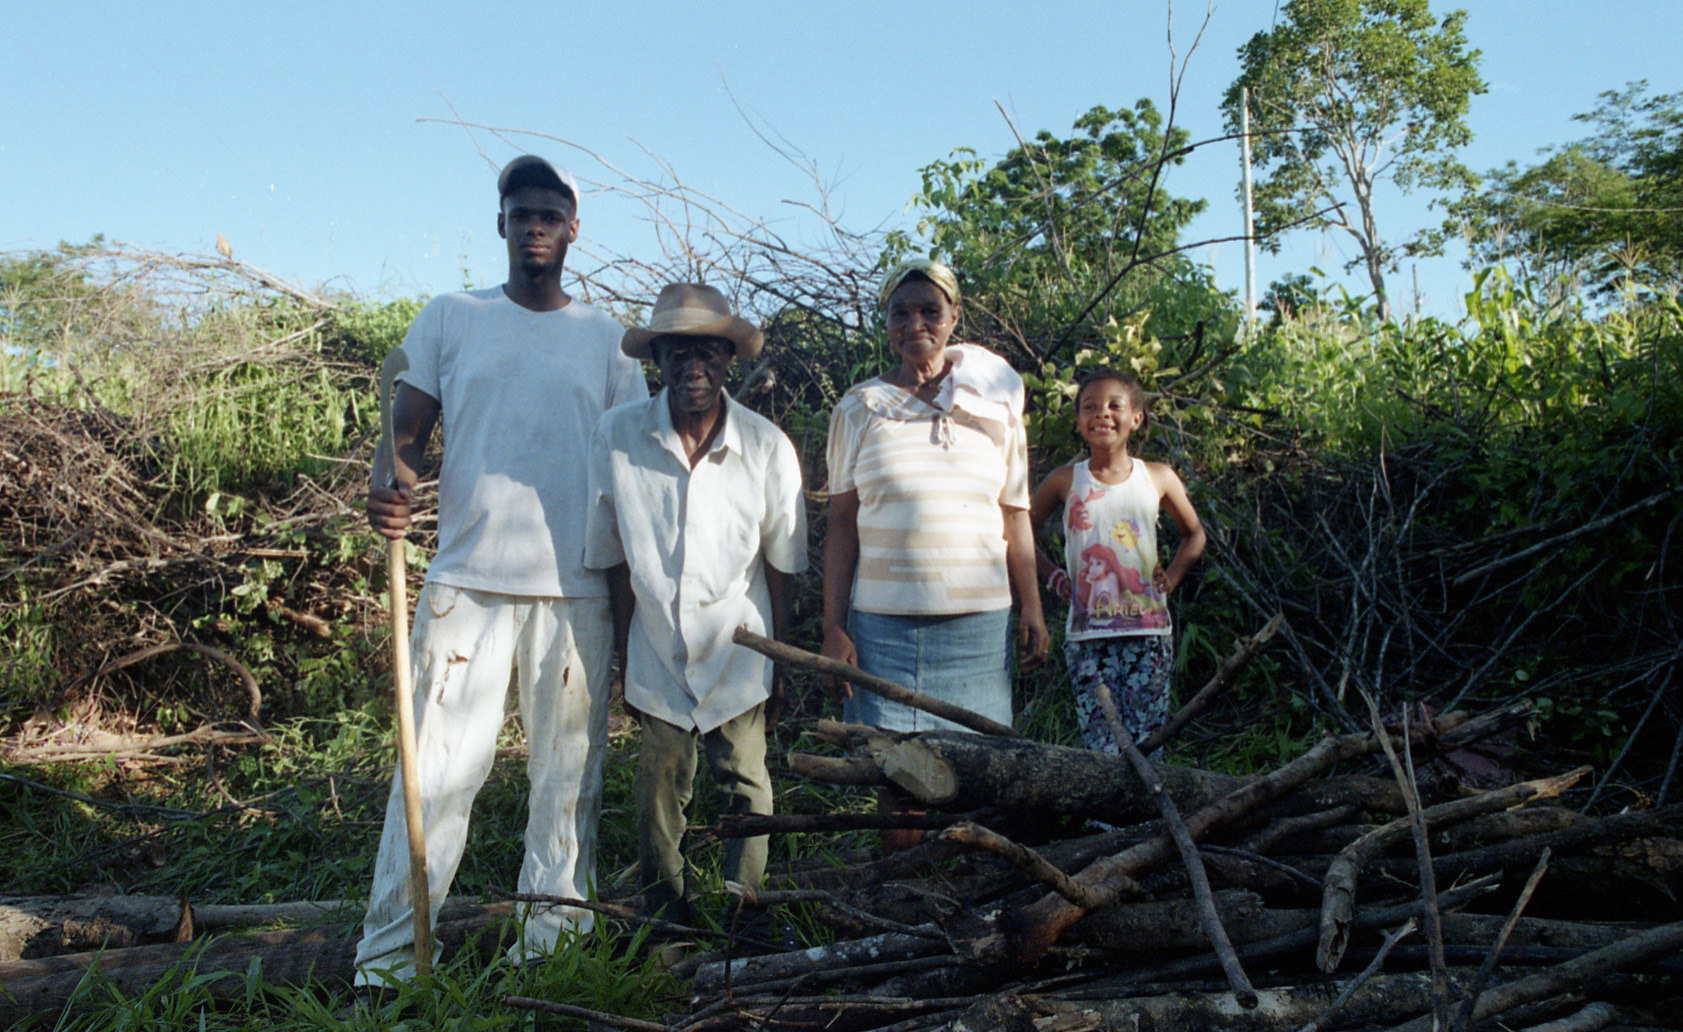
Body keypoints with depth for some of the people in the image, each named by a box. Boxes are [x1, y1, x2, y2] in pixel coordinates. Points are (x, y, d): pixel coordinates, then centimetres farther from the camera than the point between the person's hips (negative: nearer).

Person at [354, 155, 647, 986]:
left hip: (576, 591, 1)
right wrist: (387, 484, -17)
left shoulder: (606, 340, 12)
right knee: (436, 769, -4)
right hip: (466, 581, -1)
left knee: (569, 776, 5)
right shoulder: (450, 319, 10)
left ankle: (550, 949, 15)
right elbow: (408, 430, 7)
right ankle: (384, 962, 4)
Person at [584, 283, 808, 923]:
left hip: (738, 646, 0)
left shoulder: (766, 446, -9)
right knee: (659, 790, 7)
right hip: (658, 650, 1)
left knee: (745, 784, 5)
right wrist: (623, 649, 3)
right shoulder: (617, 436, -9)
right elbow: (608, 554, 0)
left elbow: (782, 561, 1)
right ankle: (663, 923, 24)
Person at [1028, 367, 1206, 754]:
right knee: (1101, 750, -6)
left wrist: (1173, 575, 7)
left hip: (1148, 629, 1)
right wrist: (1053, 575, 5)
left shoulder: (1158, 477, 7)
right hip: (1087, 634, -1)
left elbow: (1194, 534, 22)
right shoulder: (1065, 481, 4)